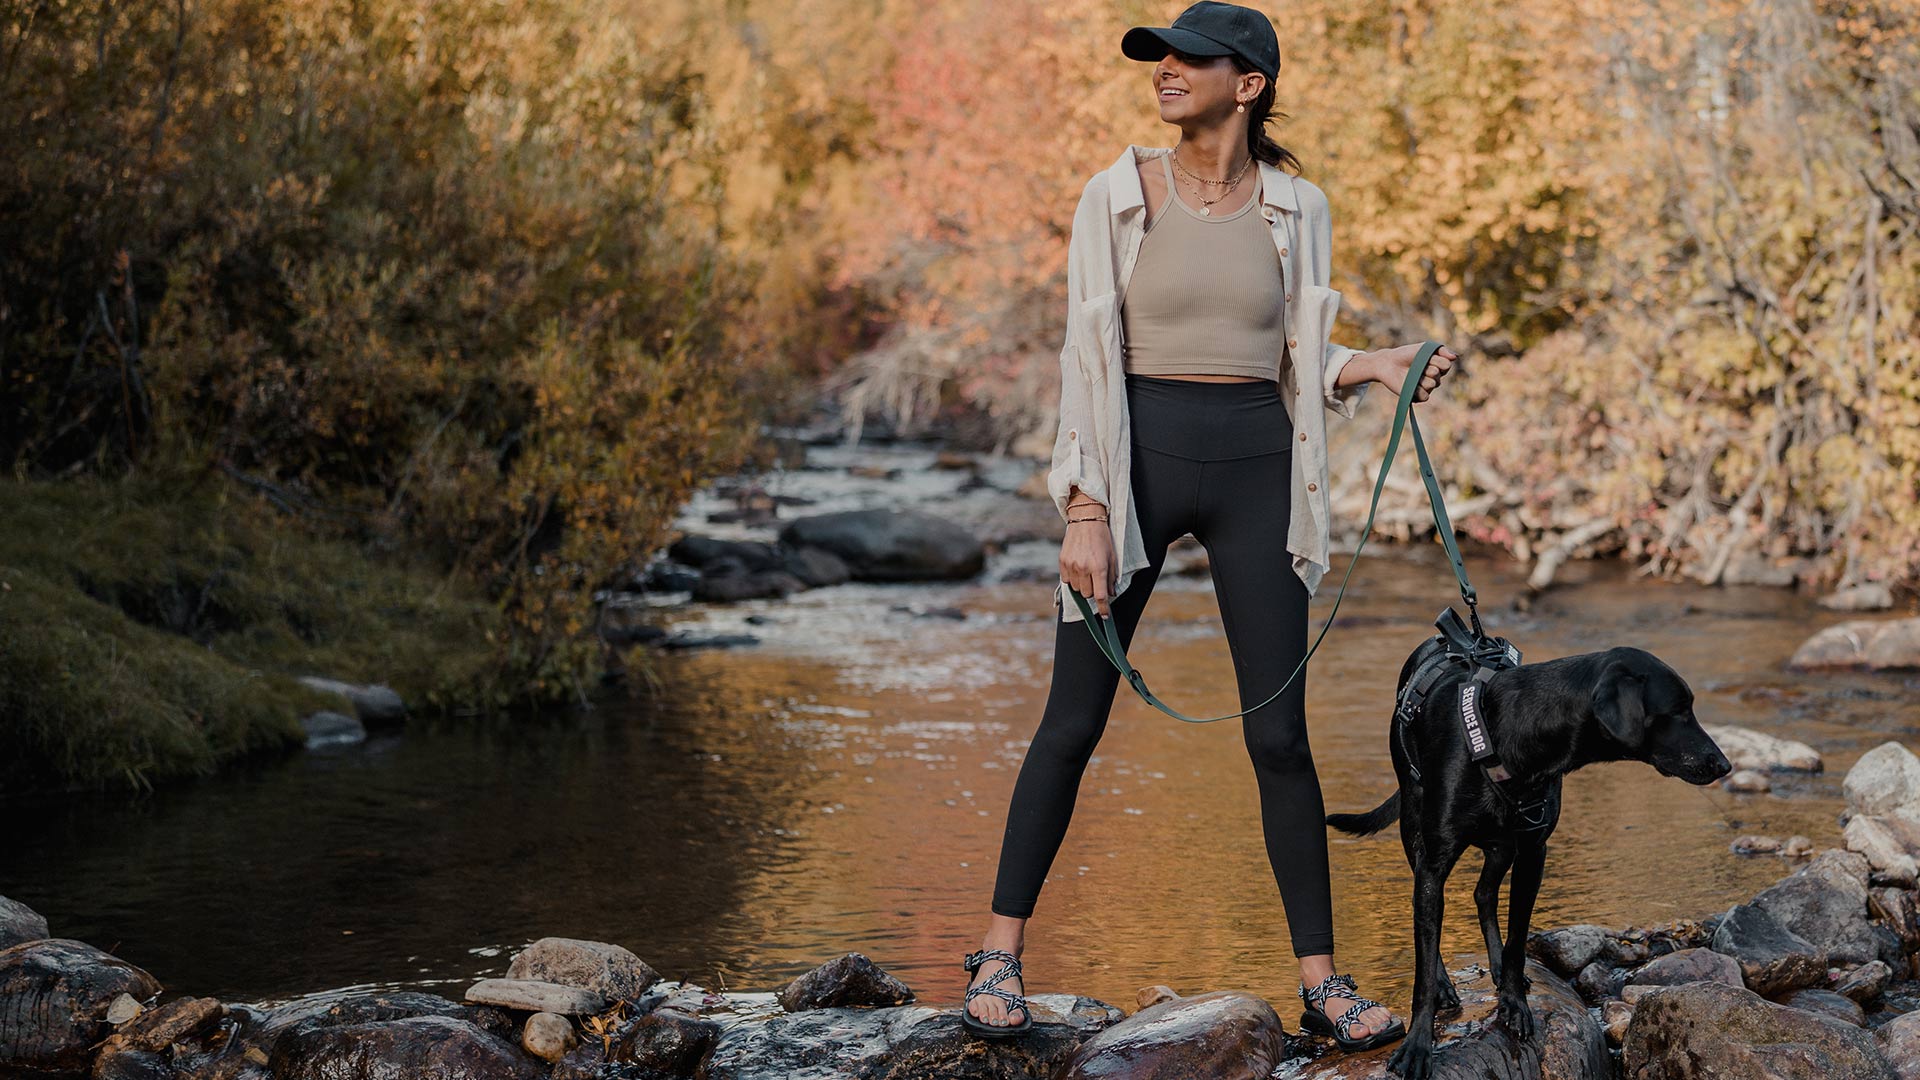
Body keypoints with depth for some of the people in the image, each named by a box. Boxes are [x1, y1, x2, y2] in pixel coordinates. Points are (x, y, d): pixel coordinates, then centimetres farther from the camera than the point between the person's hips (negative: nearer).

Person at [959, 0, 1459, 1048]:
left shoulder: (1296, 208, 6)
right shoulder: (1117, 195, -1)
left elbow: (1297, 358, 12)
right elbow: (1088, 357, -4)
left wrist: (1375, 366, -9)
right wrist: (1085, 510, -11)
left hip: (1253, 469, 2)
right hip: (1136, 458, -1)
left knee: (1279, 735, 1)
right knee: (1073, 721, 1)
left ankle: (1320, 979, 9)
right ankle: (1000, 952, 13)